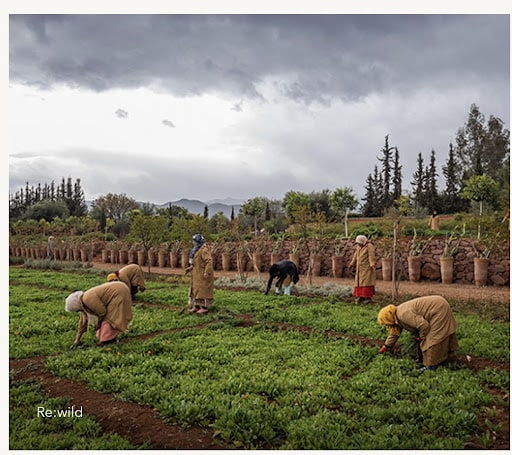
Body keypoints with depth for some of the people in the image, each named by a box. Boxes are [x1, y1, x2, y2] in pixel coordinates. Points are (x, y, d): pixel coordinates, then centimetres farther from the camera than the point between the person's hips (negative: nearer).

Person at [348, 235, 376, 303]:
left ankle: (368, 297, -4)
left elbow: (371, 255, -21)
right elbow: (355, 255, 21)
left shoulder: (369, 246, -12)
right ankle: (361, 296, 11)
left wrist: (372, 264, -32)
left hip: (367, 267, -7)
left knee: (367, 282, -8)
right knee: (359, 282, 5)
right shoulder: (358, 247, 11)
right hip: (360, 268, 7)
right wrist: (352, 263, 27)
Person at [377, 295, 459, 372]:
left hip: (438, 309, -10)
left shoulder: (403, 314, -29)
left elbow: (424, 325, -32)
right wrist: (385, 347, 22)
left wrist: (421, 337, -12)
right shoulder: (398, 315, 3)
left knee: (432, 338, -6)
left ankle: (431, 365, 2)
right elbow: (394, 332, 16)